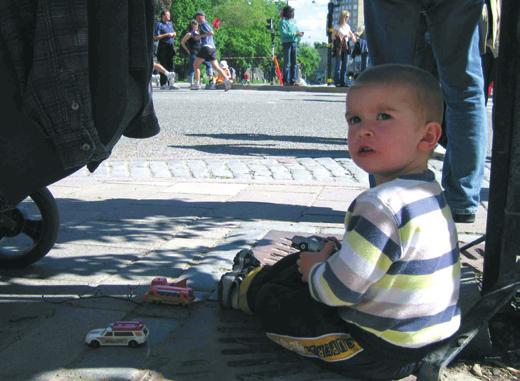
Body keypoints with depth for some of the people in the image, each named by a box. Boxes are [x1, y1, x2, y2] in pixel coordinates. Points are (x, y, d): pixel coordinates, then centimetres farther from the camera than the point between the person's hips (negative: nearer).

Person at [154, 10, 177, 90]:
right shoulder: (159, 24, -5)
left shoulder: (170, 23, 16)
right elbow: (156, 37, -13)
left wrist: (173, 34, 3)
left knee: (170, 65, 7)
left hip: (170, 46, 6)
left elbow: (174, 33, 27)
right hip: (163, 47, -6)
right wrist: (166, 35, -15)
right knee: (163, 66, -5)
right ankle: (163, 84, -2)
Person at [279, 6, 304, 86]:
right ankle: (286, 81, -2)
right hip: (287, 43, -7)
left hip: (294, 43, 7)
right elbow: (284, 33, -16)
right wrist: (295, 34, -18)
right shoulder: (283, 22, -4)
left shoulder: (293, 21, 17)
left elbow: (296, 31, 22)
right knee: (287, 63, -5)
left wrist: (299, 34, -1)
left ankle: (293, 80, 9)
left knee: (294, 63, 5)